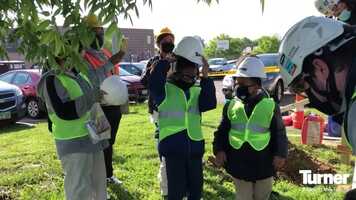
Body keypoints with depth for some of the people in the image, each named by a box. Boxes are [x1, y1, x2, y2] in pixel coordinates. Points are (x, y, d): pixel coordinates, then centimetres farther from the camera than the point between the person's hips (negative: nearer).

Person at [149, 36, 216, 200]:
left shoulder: (197, 91, 9)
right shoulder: (165, 89, -4)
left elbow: (209, 104, -10)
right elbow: (153, 84, -26)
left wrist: (205, 77, -16)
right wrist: (165, 61, -21)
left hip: (195, 146, 5)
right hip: (173, 147, -5)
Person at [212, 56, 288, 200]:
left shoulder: (271, 106, -6)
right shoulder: (230, 106, 0)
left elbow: (279, 133, -3)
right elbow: (222, 131, 5)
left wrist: (280, 154, -14)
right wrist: (219, 150, -8)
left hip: (264, 165, -1)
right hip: (238, 164, 1)